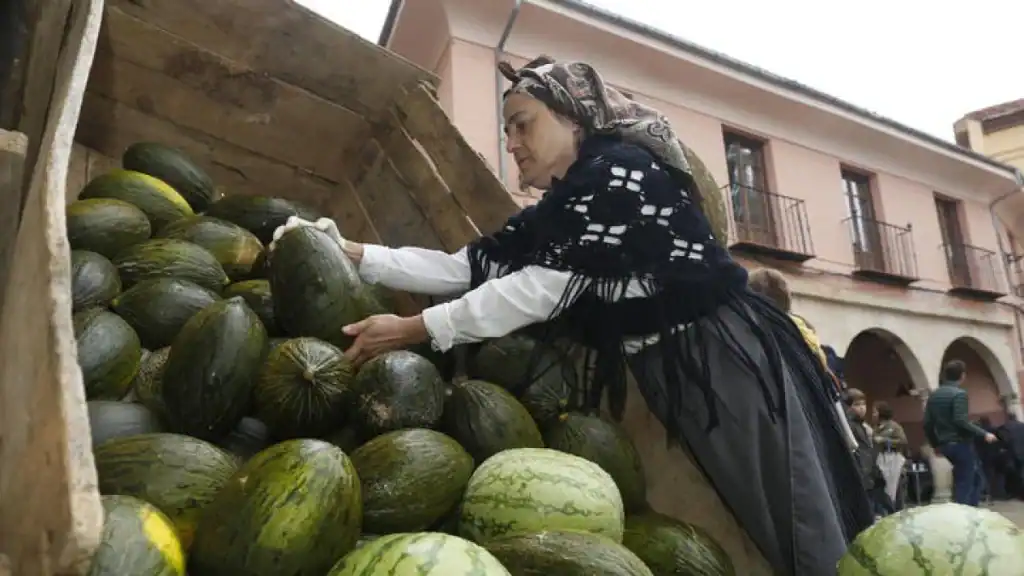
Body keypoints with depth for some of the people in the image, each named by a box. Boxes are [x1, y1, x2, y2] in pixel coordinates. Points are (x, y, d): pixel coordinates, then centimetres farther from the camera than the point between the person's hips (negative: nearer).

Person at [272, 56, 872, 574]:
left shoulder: (621, 168, -14)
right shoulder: (556, 211, 12)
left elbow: (547, 288, -21)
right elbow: (466, 267, 5)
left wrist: (413, 329, -18)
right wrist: (353, 251, 0)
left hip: (729, 356, -8)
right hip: (670, 372, 8)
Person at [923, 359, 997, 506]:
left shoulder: (933, 395, 10)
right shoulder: (959, 393, -12)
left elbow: (927, 423, 10)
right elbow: (961, 421, -22)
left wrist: (935, 444, 20)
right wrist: (984, 434, -15)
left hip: (945, 445, 7)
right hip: (961, 443, -7)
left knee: (975, 477, 20)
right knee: (964, 484, -2)